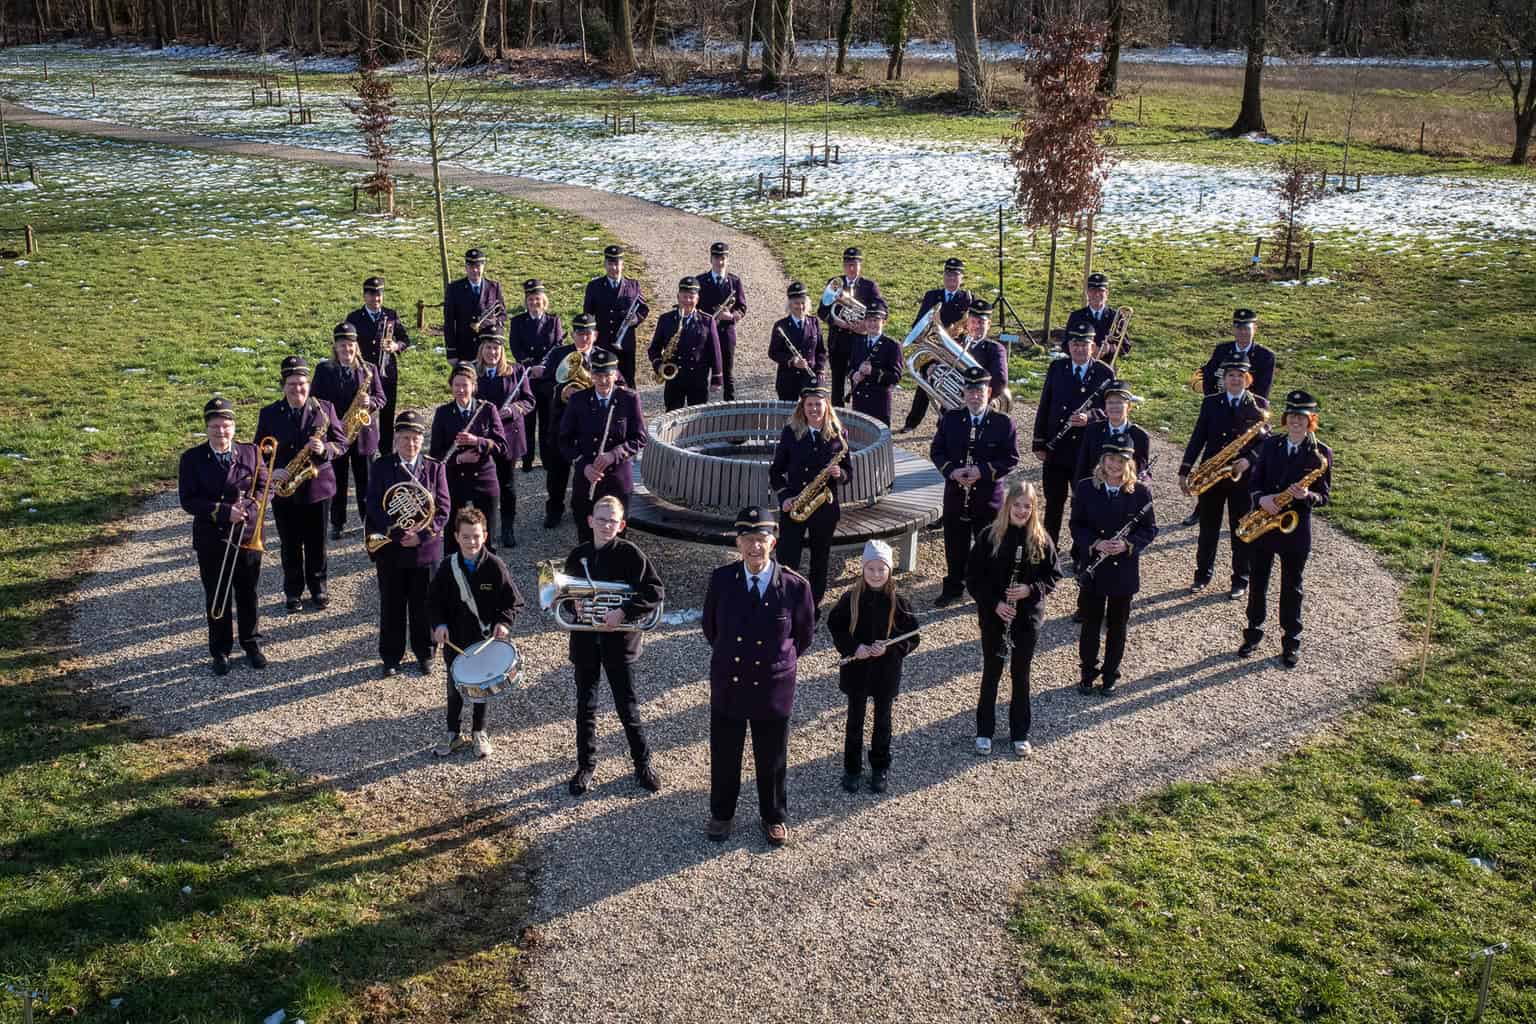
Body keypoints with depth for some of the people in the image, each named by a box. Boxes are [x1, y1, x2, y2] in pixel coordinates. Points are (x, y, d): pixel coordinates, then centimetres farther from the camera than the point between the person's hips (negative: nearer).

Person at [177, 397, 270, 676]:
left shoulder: (250, 452, -1)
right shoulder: (192, 459, -6)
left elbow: (263, 486, 1)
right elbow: (188, 501, -11)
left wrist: (246, 506, -18)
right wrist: (224, 512, -22)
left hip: (248, 535, 1)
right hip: (211, 540, -1)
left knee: (248, 594, 12)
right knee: (216, 598, 9)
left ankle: (251, 644, 29)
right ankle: (220, 651, 23)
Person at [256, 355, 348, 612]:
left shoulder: (324, 408, -3)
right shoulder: (269, 414, -1)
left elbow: (341, 442, -1)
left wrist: (324, 449, -22)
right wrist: (271, 472, -16)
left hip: (317, 487, 0)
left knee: (317, 543, 11)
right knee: (290, 545, 10)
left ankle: (318, 588, 28)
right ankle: (293, 591, 25)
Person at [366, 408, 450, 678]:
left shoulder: (435, 468, 0)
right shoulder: (381, 466, -2)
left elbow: (443, 509, -4)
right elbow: (374, 507, -9)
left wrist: (421, 536, -17)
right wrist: (398, 534, -20)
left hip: (425, 548, 0)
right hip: (390, 548, 0)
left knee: (423, 605, 10)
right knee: (391, 606, 10)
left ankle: (424, 655, 25)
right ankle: (391, 657, 23)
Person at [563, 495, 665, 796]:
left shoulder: (630, 554, -11)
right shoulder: (577, 556, 2)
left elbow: (656, 592, -16)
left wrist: (623, 612, -25)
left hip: (619, 640, -3)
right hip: (585, 641, 3)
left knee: (628, 708, 6)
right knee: (586, 708, 11)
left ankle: (643, 764, 22)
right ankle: (585, 766, 25)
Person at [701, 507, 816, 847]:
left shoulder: (795, 586, -16)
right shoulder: (721, 580, -12)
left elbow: (803, 636, 1)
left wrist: (778, 663, 7)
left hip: (773, 688, -1)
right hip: (727, 686, 1)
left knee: (772, 759, 16)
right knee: (723, 755, 18)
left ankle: (774, 817, 39)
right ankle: (721, 814, 41)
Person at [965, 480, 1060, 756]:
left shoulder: (1040, 539, -6)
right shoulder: (989, 535, -9)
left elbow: (1054, 575, 1)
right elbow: (973, 576, -7)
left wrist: (1031, 589, -17)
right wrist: (994, 602, -17)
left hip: (1028, 617, 1)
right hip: (993, 616, -1)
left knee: (1021, 674, 12)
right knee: (991, 673, 10)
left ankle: (1020, 733, 25)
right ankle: (984, 731, 25)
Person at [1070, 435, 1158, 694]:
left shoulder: (1141, 492, -7)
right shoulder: (1085, 488, -5)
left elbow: (1150, 529, -2)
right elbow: (1076, 525, -2)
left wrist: (1128, 544, -19)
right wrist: (1095, 543, -19)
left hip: (1125, 571, 0)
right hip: (1092, 569, 0)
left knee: (1117, 625, 13)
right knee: (1091, 623, 11)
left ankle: (1111, 673, 30)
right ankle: (1088, 671, 29)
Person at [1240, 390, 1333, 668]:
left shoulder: (1321, 453, -6)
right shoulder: (1270, 445, 3)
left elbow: (1324, 496, -4)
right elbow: (1254, 480, 4)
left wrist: (1307, 496, -26)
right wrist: (1261, 498, -16)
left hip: (1295, 530, -3)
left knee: (1291, 588, 8)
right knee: (1257, 582, 12)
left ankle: (1291, 641, 20)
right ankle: (1254, 632, 28)